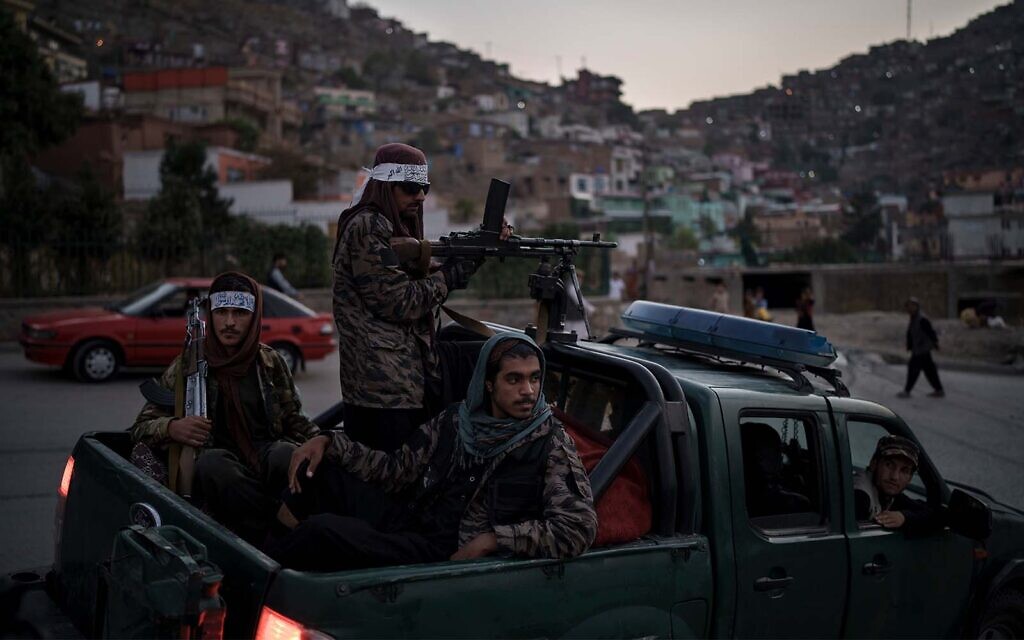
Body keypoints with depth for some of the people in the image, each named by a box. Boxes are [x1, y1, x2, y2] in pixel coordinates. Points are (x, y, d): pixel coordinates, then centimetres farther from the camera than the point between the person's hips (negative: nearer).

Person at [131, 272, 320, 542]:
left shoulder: (270, 362, 13)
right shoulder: (187, 366, 7)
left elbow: (293, 419, 19)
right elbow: (141, 428, 9)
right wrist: (171, 428, -16)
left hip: (267, 455, 1)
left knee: (288, 454, -35)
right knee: (212, 462, -37)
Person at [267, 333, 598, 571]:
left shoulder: (550, 442, -7)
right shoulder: (456, 419, 8)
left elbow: (579, 527, -16)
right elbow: (397, 469, 16)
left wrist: (493, 539, -20)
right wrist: (329, 442, 4)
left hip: (452, 555, -6)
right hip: (408, 524, 6)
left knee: (322, 530, -25)